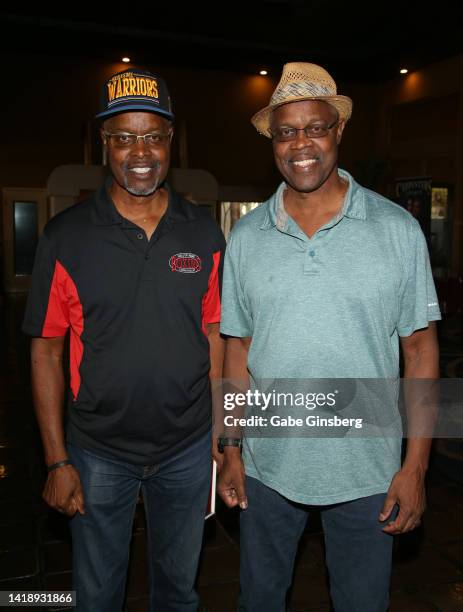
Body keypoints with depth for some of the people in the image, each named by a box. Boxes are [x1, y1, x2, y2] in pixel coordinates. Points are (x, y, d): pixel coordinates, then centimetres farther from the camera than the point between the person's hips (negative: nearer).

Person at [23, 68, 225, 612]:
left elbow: (215, 337, 2)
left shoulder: (204, 232, -3)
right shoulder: (65, 236, -9)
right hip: (98, 453, -1)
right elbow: (46, 350, -6)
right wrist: (57, 461, -7)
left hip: (188, 449, 2)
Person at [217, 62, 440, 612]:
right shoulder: (245, 238, -1)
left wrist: (415, 466, -7)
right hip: (266, 467, 2)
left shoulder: (398, 230, -8)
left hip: (367, 471, -1)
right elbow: (238, 348, 4)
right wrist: (231, 449, 3)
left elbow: (421, 350, -5)